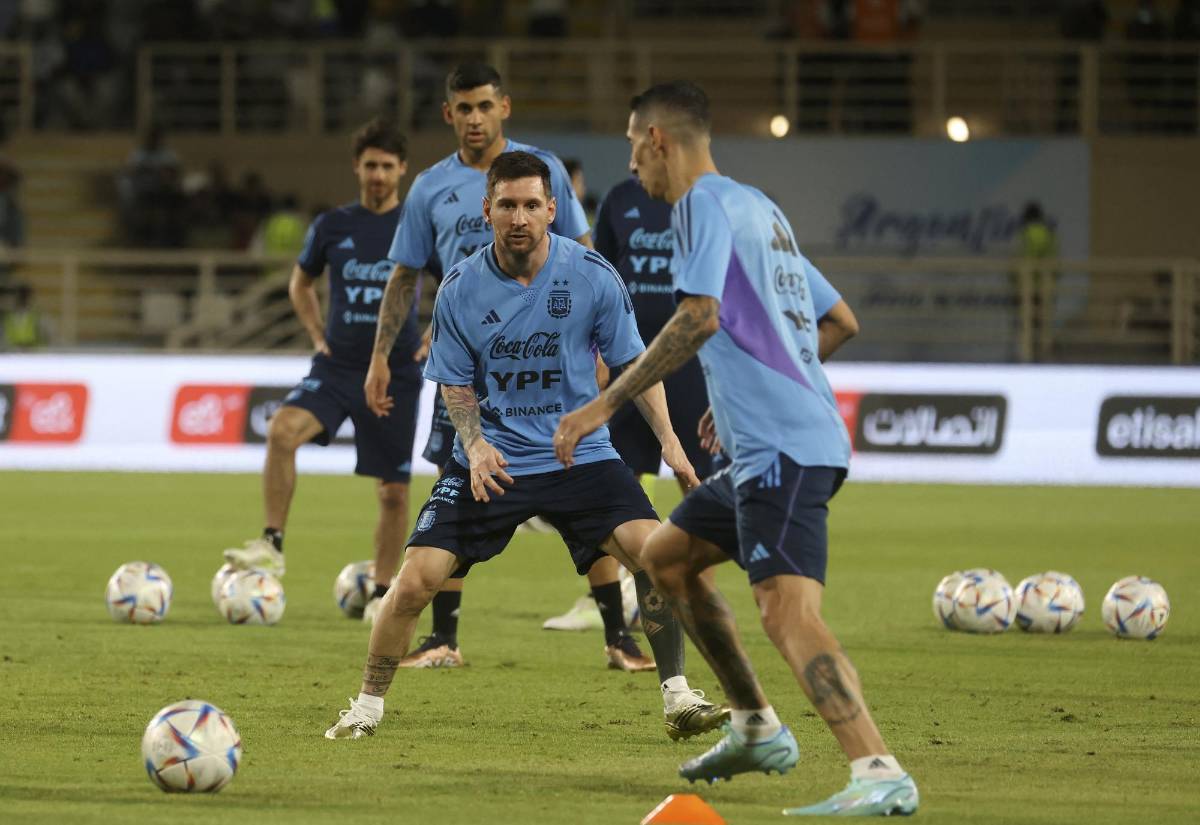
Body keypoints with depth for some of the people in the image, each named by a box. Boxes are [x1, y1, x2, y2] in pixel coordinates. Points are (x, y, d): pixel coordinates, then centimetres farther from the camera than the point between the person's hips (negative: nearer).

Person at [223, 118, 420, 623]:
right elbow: (301, 284, 21)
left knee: (393, 491, 2)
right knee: (282, 431, -26)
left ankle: (383, 593, 17)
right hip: (337, 367, 1)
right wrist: (316, 334, 7)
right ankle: (272, 545, -21)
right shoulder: (331, 227, 4)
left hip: (395, 374, -1)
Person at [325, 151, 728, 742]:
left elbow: (633, 364, 3)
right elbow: (457, 385, 4)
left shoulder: (591, 276, -8)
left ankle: (677, 698, -7)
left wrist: (668, 439, -8)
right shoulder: (460, 289, -6)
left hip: (579, 455, 0)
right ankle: (367, 706, 9)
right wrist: (476, 444, -15)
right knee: (415, 580, -12)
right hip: (490, 461, 0)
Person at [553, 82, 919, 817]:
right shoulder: (758, 206, 21)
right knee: (667, 558, 24)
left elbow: (700, 318, -20)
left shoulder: (704, 202, -6)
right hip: (805, 435, 10)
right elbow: (831, 323, 29)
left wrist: (604, 405, -20)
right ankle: (757, 729, 25)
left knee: (787, 611, -23)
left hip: (782, 446, -10)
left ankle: (880, 774, -37)